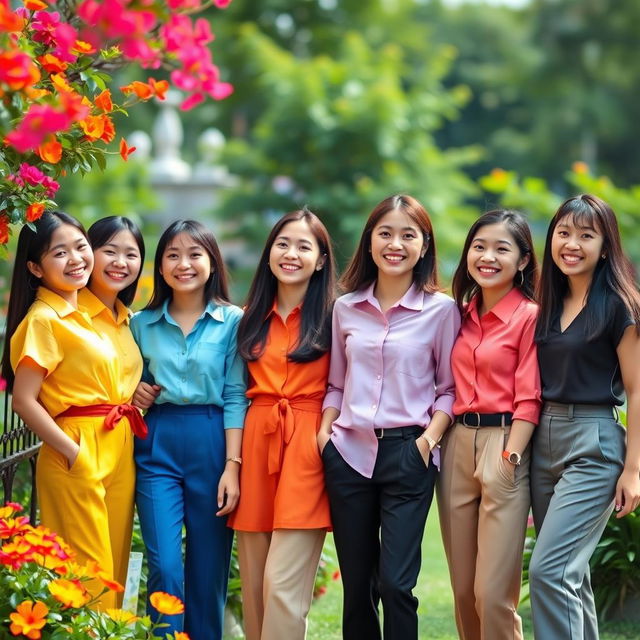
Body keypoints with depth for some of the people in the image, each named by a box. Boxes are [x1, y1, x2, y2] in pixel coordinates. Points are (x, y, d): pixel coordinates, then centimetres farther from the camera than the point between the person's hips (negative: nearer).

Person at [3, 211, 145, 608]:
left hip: (120, 452, 8)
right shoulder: (43, 320, -10)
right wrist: (74, 454, -17)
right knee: (90, 576, -5)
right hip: (79, 458, -8)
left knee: (115, 568, 11)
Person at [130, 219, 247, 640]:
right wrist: (133, 393, -2)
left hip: (212, 446, -1)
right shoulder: (142, 323, 11)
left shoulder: (232, 321, 2)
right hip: (158, 447, 2)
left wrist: (232, 465, -10)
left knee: (210, 570, 3)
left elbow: (235, 397, -2)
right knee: (165, 567, -9)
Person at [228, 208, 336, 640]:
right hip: (255, 441, 5)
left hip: (307, 444, -5)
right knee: (253, 584, 7)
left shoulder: (331, 316, 0)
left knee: (283, 585, -11)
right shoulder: (253, 317, 16)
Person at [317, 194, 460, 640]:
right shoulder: (346, 307, 9)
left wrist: (430, 438, -11)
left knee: (395, 584, -9)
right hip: (349, 453, 3)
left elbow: (449, 388, 3)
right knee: (356, 586, 8)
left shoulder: (442, 309, 0)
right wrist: (324, 432, 1)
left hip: (407, 454, -3)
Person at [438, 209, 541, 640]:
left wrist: (508, 460, -16)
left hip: (504, 446, -6)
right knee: (463, 588, 10)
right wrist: (438, 441, 7)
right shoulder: (462, 313, 14)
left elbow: (529, 399, -10)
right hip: (456, 447, 6)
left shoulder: (529, 316, -5)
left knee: (494, 593, -9)